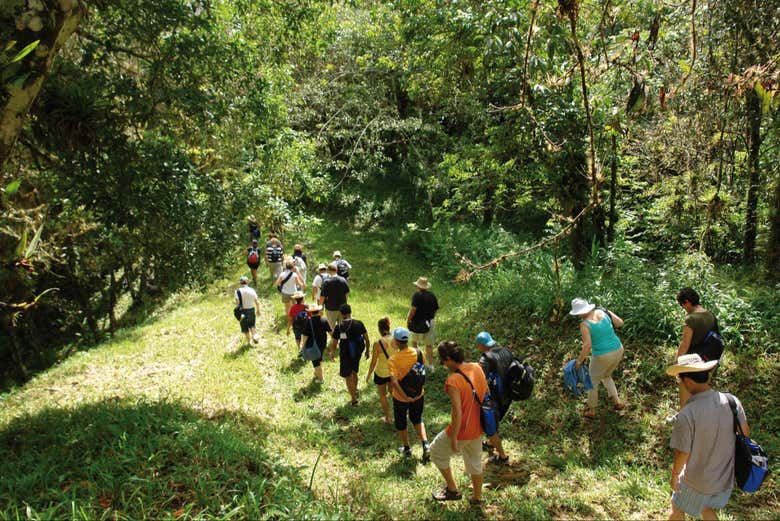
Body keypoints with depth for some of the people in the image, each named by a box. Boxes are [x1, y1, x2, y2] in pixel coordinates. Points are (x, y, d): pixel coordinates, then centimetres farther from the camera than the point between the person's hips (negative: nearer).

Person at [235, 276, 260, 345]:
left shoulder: (238, 291, -8)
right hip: (251, 310, 2)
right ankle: (254, 335, -2)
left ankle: (249, 341, 21)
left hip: (243, 311, -2)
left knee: (245, 327, 13)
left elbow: (237, 302, -17)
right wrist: (258, 310, 11)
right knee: (252, 325, 22)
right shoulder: (252, 290, -2)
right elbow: (257, 302, -1)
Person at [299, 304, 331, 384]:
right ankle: (317, 372, 47)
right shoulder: (324, 320, -10)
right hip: (322, 343, 5)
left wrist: (302, 344, -7)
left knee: (315, 361, 10)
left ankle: (320, 378, 18)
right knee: (319, 358, 27)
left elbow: (305, 335, -19)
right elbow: (330, 331, -2)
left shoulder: (309, 322, -22)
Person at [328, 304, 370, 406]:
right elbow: (367, 340, -4)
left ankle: (354, 399, 16)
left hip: (345, 355, -3)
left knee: (348, 376, 12)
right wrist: (367, 351, 12)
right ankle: (355, 391, 45)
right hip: (357, 353, 3)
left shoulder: (338, 328, -17)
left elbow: (334, 344, -9)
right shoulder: (359, 324, -12)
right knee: (354, 372, 27)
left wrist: (332, 353, 11)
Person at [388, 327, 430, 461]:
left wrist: (406, 397, -26)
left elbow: (394, 381, -33)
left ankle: (407, 449, 38)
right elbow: (423, 369, -1)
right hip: (418, 394, 4)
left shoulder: (393, 360, -26)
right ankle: (425, 444, 15)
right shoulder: (418, 352, -14)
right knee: (417, 419, 28)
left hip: (401, 398, -3)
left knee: (400, 423, 22)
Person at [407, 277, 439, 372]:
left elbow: (413, 309, -22)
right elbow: (436, 309, 9)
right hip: (429, 323, 4)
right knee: (429, 345, 11)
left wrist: (408, 320, -11)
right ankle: (430, 366, 13)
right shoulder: (432, 295, 3)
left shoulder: (417, 295, -14)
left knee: (414, 342, 18)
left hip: (418, 323, -4)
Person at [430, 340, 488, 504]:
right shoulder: (477, 368, -6)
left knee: (436, 451, 19)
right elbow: (486, 394, 6)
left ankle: (452, 489, 27)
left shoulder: (453, 381, -28)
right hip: (477, 428, 7)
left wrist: (453, 439, -16)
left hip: (462, 430, -7)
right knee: (475, 460, 26)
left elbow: (457, 412, -27)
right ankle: (477, 496, 42)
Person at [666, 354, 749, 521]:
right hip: (726, 478, 5)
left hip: (697, 481, -4)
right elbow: (745, 432, 0)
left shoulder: (686, 415, -33)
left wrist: (674, 475, -3)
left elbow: (682, 454, -23)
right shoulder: (731, 401, -18)